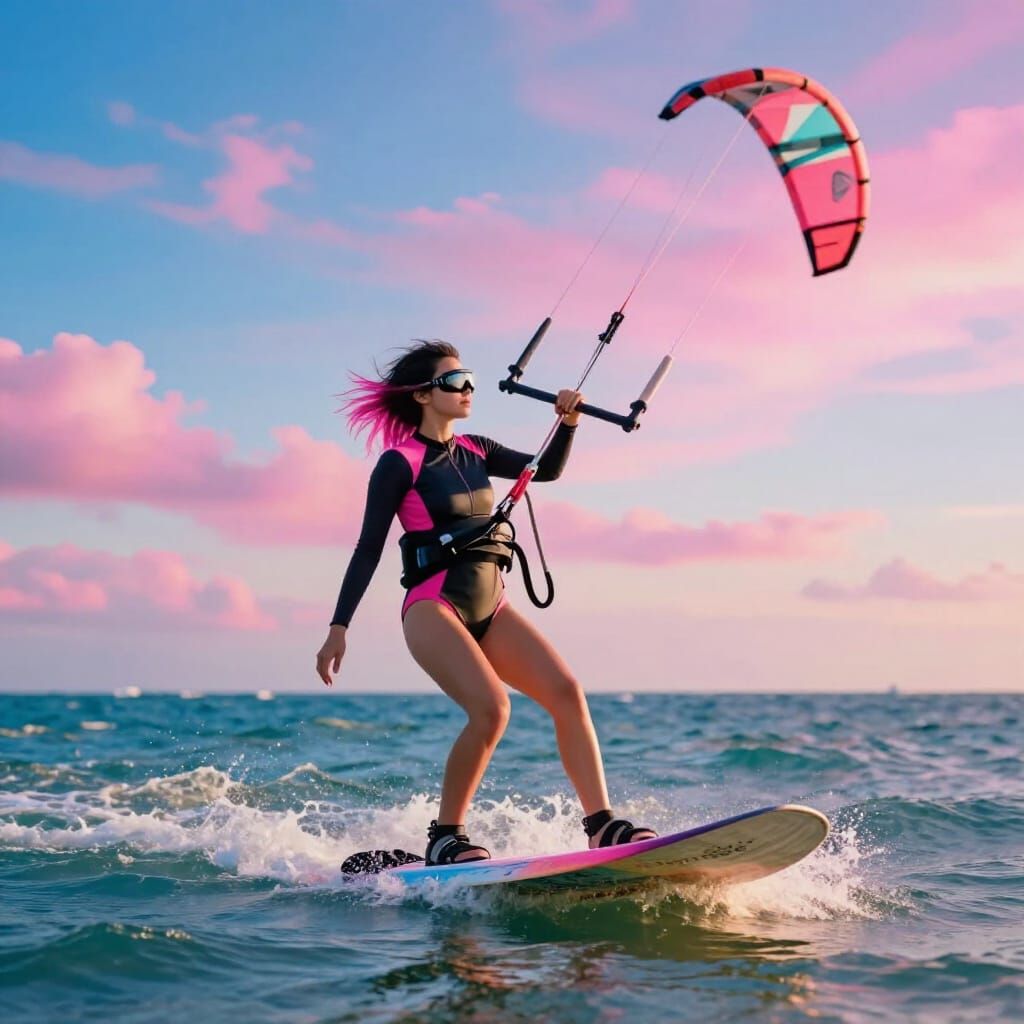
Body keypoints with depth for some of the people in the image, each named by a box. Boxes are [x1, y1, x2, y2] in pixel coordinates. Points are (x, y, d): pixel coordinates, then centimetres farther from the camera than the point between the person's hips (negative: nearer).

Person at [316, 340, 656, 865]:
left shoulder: (475, 451, 15)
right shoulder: (399, 463, -4)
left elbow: (546, 469, 16)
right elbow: (369, 547, -6)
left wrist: (567, 422, -3)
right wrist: (339, 627, -11)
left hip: (489, 606, 7)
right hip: (433, 607, -7)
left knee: (567, 693, -11)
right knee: (491, 708, -27)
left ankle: (602, 824, -10)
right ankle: (445, 835, -11)